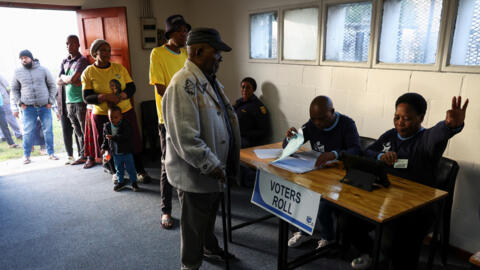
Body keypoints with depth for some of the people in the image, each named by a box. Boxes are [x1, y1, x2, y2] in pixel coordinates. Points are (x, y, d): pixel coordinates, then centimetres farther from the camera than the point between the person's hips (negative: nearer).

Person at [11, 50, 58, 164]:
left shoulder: (42, 70, 4)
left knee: (48, 131, 3)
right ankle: (26, 155, 13)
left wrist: (51, 101, 0)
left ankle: (51, 153, 14)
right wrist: (19, 103, 2)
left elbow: (52, 86, 7)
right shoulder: (18, 72, 6)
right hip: (28, 108, 0)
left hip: (45, 107, 0)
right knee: (28, 132, 1)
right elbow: (14, 89, 14)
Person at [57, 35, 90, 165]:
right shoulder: (64, 61, 17)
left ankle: (91, 156, 3)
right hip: (68, 102, 6)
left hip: (81, 102, -6)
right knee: (78, 131, 10)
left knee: (85, 130, -3)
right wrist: (70, 80, -9)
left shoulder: (82, 60, -5)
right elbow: (58, 81, 7)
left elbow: (73, 78, -16)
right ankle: (82, 156, 16)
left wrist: (63, 77, 2)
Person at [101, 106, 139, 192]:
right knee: (119, 169, 18)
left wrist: (113, 137, -30)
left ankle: (133, 182, 21)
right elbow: (105, 138, 11)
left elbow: (126, 136, -27)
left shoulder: (125, 125, -16)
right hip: (115, 153, 4)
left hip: (126, 152, -4)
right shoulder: (107, 126, 0)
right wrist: (104, 148, 2)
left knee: (130, 168, 7)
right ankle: (121, 182, 33)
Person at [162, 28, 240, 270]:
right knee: (194, 226, 12)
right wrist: (212, 166, -22)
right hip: (195, 175, -9)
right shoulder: (184, 84, -25)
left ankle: (210, 248, 53)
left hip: (214, 170, 9)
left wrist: (220, 165, 16)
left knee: (209, 217, 29)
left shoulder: (209, 80, 7)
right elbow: (186, 139, -29)